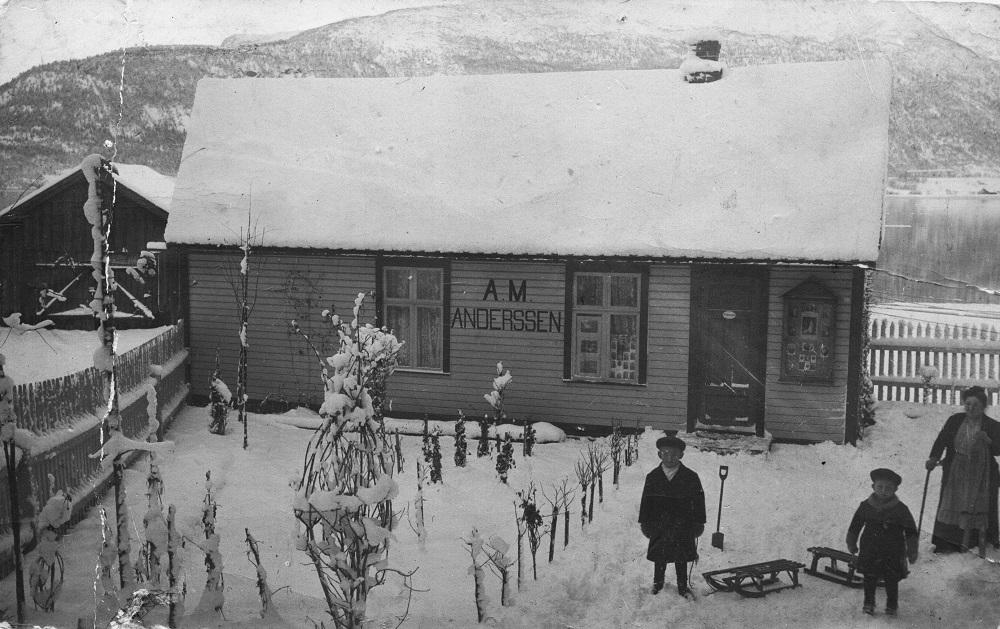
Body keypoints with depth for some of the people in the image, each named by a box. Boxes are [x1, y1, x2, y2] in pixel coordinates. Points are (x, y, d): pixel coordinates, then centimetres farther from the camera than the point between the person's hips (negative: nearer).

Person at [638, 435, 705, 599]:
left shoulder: (690, 477, -5)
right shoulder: (652, 477, -1)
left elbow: (699, 502, 0)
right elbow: (646, 501, 5)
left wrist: (699, 523, 0)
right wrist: (644, 522, 4)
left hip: (682, 526, -1)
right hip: (659, 526, 1)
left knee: (681, 559, 10)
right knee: (659, 558, 13)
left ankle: (683, 587, 26)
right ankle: (657, 584, 33)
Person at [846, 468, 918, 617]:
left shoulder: (900, 509, -12)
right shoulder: (865, 506, -6)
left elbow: (910, 531, -4)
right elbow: (855, 526, 7)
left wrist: (912, 551, -3)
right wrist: (852, 544, 13)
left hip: (893, 553, -2)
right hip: (870, 551, 2)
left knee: (891, 580, 8)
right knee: (869, 578, 10)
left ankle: (892, 605, 27)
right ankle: (869, 602, 27)